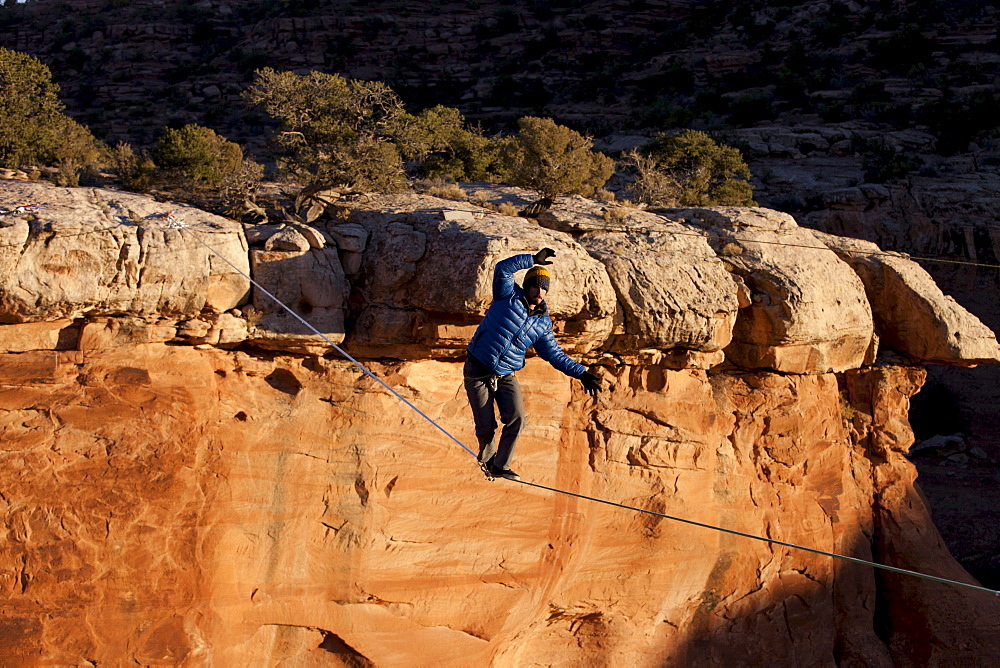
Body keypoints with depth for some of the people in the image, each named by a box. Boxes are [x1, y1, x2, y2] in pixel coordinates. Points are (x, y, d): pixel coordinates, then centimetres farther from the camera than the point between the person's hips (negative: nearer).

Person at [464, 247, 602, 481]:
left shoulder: (543, 323, 3)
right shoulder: (509, 296, -8)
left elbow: (555, 355, 8)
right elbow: (503, 269, -23)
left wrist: (581, 373, -1)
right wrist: (533, 260, -31)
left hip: (506, 376, 4)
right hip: (478, 372, -4)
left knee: (516, 420, -14)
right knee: (486, 428, -2)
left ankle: (500, 466, 6)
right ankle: (486, 458, 32)